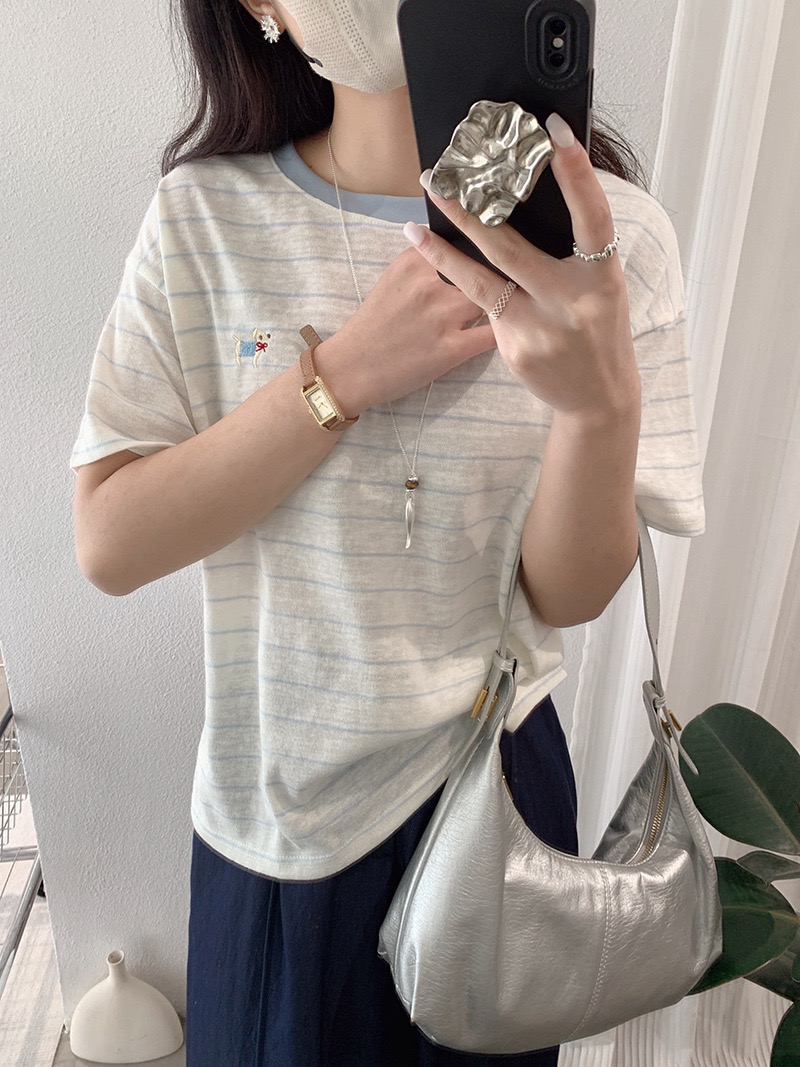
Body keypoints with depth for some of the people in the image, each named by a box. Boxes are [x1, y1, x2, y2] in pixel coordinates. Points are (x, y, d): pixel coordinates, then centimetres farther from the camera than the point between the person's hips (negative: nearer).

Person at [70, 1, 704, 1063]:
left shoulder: (607, 238, -12)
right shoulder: (205, 216, -10)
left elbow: (570, 595, -12)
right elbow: (110, 546, -14)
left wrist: (605, 400, -32)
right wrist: (344, 370, -25)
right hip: (271, 803, 1)